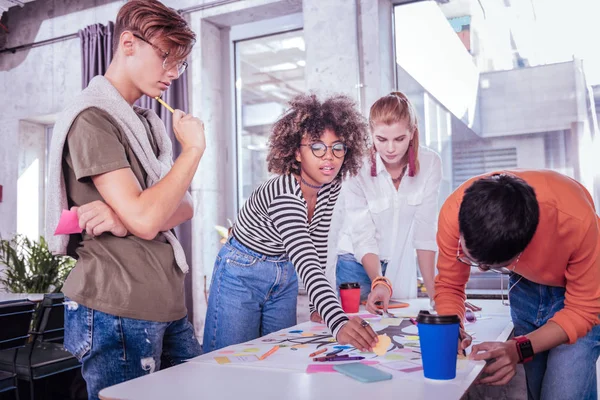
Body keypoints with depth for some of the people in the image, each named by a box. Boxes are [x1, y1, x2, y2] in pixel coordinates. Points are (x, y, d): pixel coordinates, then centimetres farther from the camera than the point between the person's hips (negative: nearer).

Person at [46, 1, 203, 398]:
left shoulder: (147, 123, 16)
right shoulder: (92, 119, -11)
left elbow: (184, 207, 5)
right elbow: (146, 220, -21)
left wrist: (127, 219, -15)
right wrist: (193, 148, -10)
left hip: (167, 306, 8)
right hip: (118, 314, -8)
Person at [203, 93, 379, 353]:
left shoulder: (331, 187, -9)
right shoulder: (282, 195, -33)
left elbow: (318, 246, 1)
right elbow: (309, 265, -45)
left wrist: (318, 308, 0)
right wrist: (338, 324, -57)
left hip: (284, 277, 7)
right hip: (242, 274, -7)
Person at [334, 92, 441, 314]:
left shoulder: (429, 163, -14)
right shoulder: (357, 168, -19)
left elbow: (425, 231, -13)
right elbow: (363, 237, -21)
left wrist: (432, 289, -15)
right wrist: (379, 282, -34)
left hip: (403, 265, 2)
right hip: (358, 264, -2)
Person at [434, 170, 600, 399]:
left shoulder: (575, 220, -38)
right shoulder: (453, 212, -30)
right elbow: (449, 286, -14)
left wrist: (520, 349, -37)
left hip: (576, 286, -2)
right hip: (525, 286, 3)